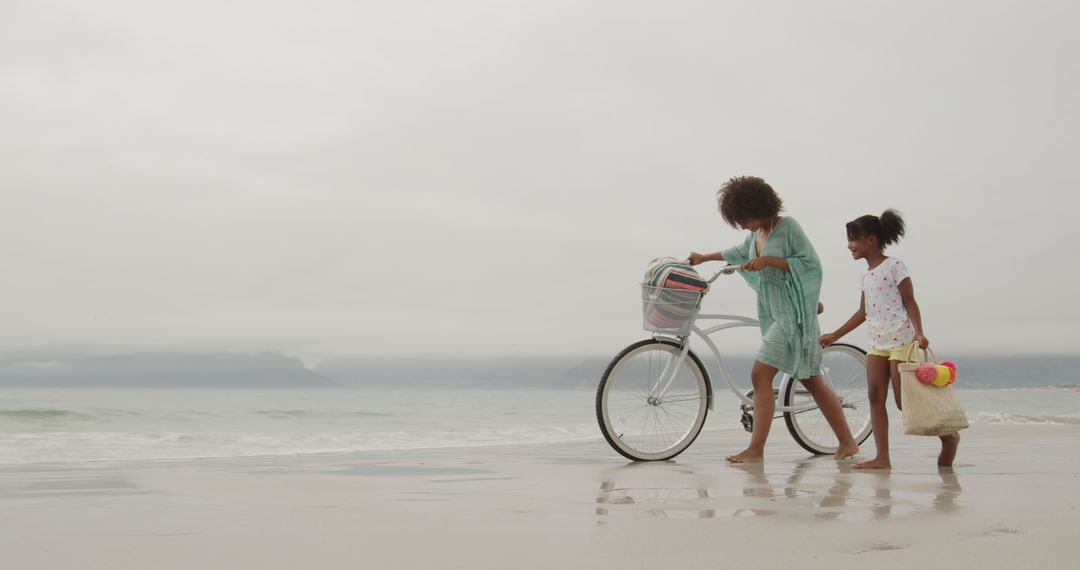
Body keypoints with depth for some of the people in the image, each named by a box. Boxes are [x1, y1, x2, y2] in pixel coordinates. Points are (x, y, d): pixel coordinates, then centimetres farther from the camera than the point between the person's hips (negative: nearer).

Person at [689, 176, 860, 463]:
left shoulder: (787, 226, -11)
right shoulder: (757, 234, 13)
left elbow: (811, 264, -17)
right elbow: (740, 252, 34)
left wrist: (768, 261, -21)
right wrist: (704, 257, 42)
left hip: (793, 313, -8)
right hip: (773, 313, 8)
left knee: (760, 375, -13)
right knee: (812, 381, 10)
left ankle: (756, 448, -10)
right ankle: (847, 442, 16)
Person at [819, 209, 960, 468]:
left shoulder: (894, 266, -7)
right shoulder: (866, 275, 15)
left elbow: (910, 302, -10)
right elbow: (863, 312, 21)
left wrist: (919, 332, -23)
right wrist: (835, 335, 21)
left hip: (901, 341, -8)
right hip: (877, 343, 8)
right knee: (875, 396, -3)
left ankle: (948, 436, 11)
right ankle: (882, 458, -5)